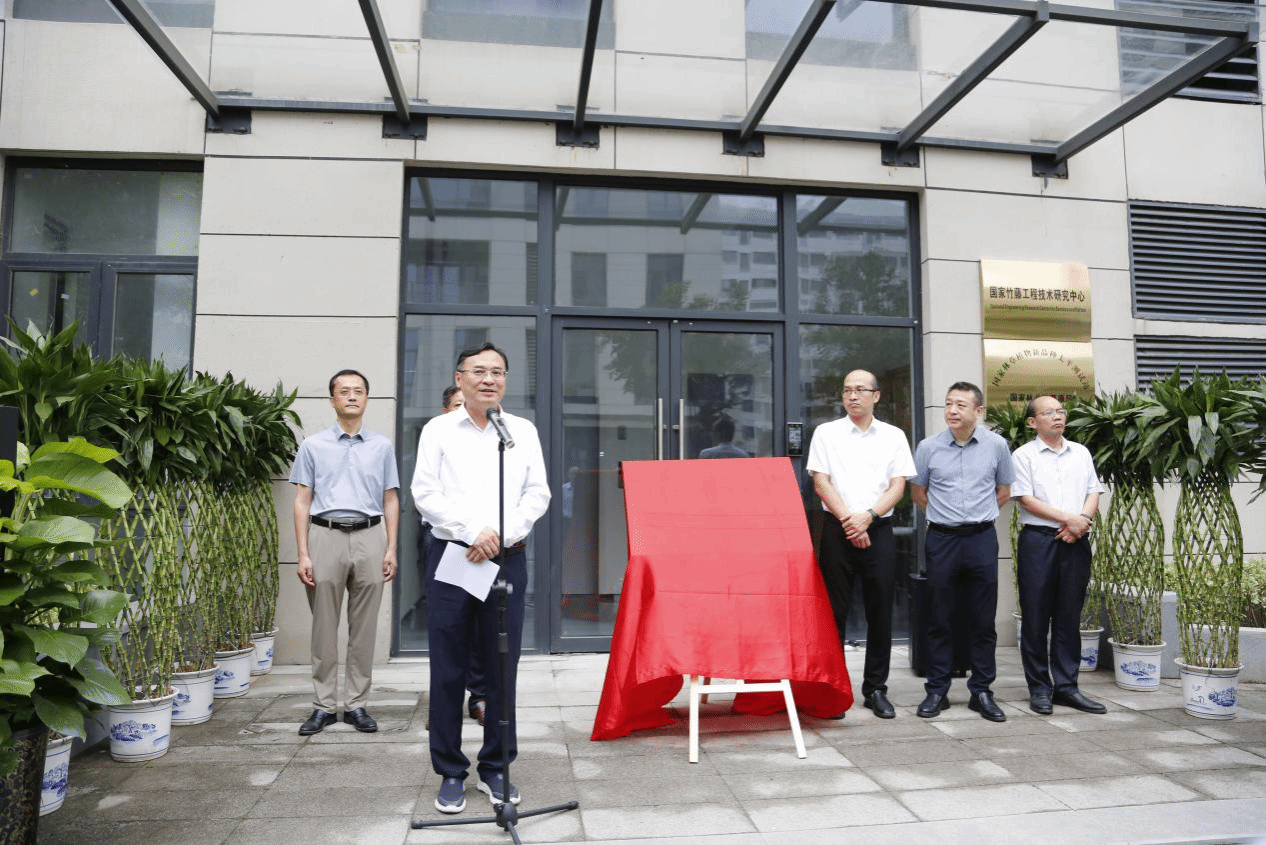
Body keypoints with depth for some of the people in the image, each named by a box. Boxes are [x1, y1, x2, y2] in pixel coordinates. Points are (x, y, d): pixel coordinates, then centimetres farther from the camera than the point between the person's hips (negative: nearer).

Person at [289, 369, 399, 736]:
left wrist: (391, 549, 3)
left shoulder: (382, 446, 11)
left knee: (364, 628, 5)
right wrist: (303, 554, -2)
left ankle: (357, 704, 14)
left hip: (369, 537, 1)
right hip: (325, 535, -1)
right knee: (324, 627, 3)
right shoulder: (313, 445, 7)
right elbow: (302, 501, 5)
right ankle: (323, 706, 14)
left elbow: (390, 500, 11)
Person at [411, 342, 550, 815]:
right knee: (448, 669, 3)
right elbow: (425, 494, -2)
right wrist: (473, 531, -12)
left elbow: (538, 494, 5)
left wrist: (501, 535, -9)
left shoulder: (523, 431, 11)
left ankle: (495, 769, 20)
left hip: (507, 559, 1)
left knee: (503, 667, 5)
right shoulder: (438, 430, 6)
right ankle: (451, 772, 16)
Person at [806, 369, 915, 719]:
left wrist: (866, 517, -11)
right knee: (835, 610, 2)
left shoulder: (893, 436, 8)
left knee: (880, 611, 5)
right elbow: (820, 482, -2)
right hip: (837, 530, -1)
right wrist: (848, 520, -11)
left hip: (878, 530, 1)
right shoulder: (826, 433, 5)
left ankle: (876, 688, 17)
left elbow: (898, 486, 2)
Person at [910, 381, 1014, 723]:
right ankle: (937, 691, 15)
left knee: (983, 619, 6)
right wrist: (943, 515, 9)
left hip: (982, 539, 1)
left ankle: (981, 691, 18)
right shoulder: (929, 446, -2)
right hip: (941, 539, 0)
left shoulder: (996, 445, 1)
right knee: (939, 618, 5)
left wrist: (979, 515, 10)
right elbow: (917, 490, 12)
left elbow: (1004, 490, 14)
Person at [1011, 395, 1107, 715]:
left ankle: (1066, 686, 16)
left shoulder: (1081, 453, 14)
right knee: (1036, 616, 1)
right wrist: (1068, 518, -13)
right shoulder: (1024, 455, 0)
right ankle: (1039, 688, 9)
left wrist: (1082, 521, -9)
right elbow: (1026, 500, -8)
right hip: (1039, 540, -4)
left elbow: (1093, 493, 10)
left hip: (1076, 541, 4)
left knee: (1069, 617, 8)